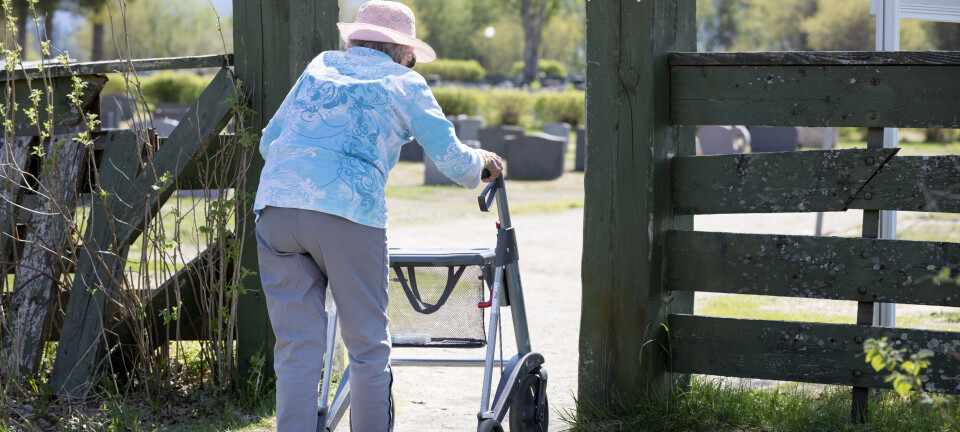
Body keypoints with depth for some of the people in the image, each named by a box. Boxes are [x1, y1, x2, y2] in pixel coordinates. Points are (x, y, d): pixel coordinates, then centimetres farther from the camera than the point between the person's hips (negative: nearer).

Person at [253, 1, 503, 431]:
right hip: (347, 210, -4)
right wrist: (484, 162, 34)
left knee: (296, 346, 6)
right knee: (368, 346, 8)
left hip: (275, 203, 4)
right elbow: (453, 161, 13)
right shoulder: (404, 82, 15)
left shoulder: (318, 67, 26)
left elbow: (268, 140, 32)